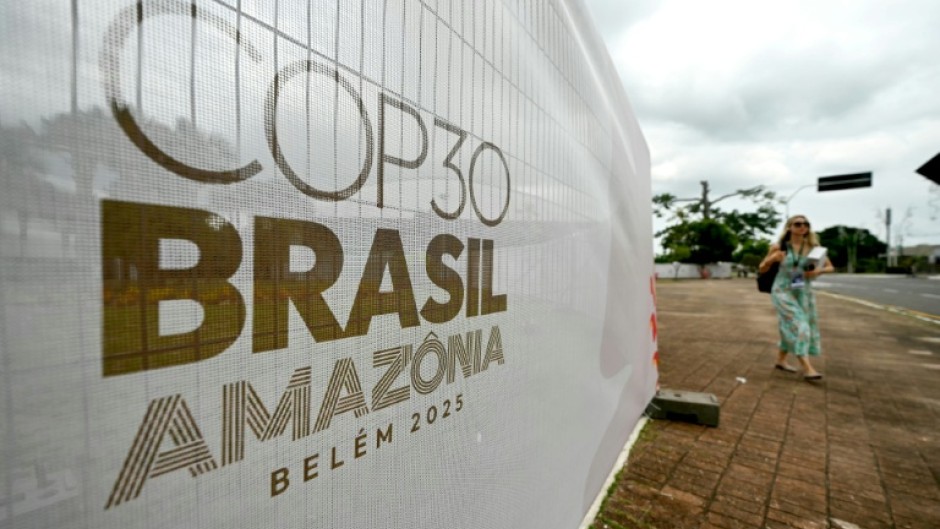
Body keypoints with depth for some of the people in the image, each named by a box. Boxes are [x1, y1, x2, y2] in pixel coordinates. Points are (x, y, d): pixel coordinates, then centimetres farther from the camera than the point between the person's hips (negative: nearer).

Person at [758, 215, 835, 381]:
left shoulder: (813, 247, 0)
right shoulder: (778, 247, -6)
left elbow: (830, 267, 7)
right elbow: (762, 268, 2)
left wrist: (818, 271, -14)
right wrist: (772, 259, -18)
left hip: (804, 292, 4)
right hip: (783, 291, -4)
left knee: (790, 328, 11)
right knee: (797, 325, -13)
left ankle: (780, 361, 28)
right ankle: (807, 368, -12)